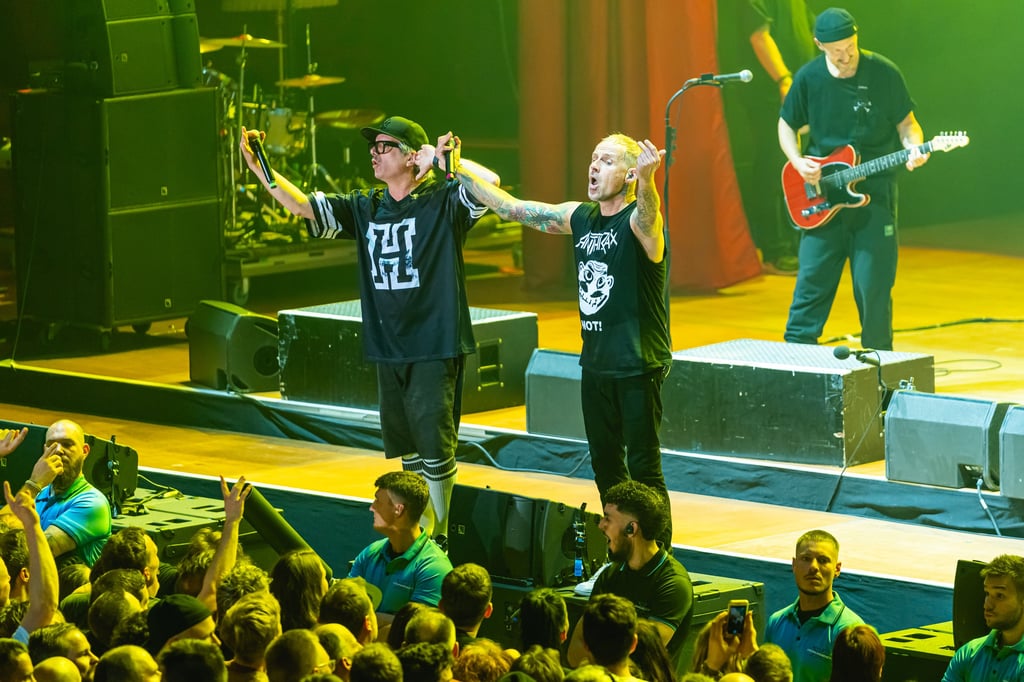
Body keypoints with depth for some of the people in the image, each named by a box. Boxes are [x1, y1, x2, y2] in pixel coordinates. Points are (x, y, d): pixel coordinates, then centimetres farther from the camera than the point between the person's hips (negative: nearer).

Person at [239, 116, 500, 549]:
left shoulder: (443, 202, -6)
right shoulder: (365, 209, 11)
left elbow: (489, 183, -23)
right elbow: (300, 204, 8)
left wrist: (443, 159, -16)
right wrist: (256, 166, -4)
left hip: (435, 346, -6)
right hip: (388, 349, 6)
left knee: (435, 445, -6)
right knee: (407, 447, 13)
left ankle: (438, 536, 2)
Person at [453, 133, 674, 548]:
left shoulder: (637, 220, -15)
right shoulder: (580, 218, 8)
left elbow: (647, 211, -40)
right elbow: (513, 209, 14)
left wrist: (646, 179, -63)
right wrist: (461, 173, 10)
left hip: (639, 364, -8)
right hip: (596, 361, 8)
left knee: (643, 467, -6)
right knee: (604, 465, 15)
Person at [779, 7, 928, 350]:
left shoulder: (883, 74, -7)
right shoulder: (808, 78, -2)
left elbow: (906, 122, 2)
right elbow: (787, 125, 12)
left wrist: (913, 146, -19)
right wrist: (798, 161, -6)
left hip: (874, 195, -2)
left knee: (873, 286, -1)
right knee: (812, 280, 2)